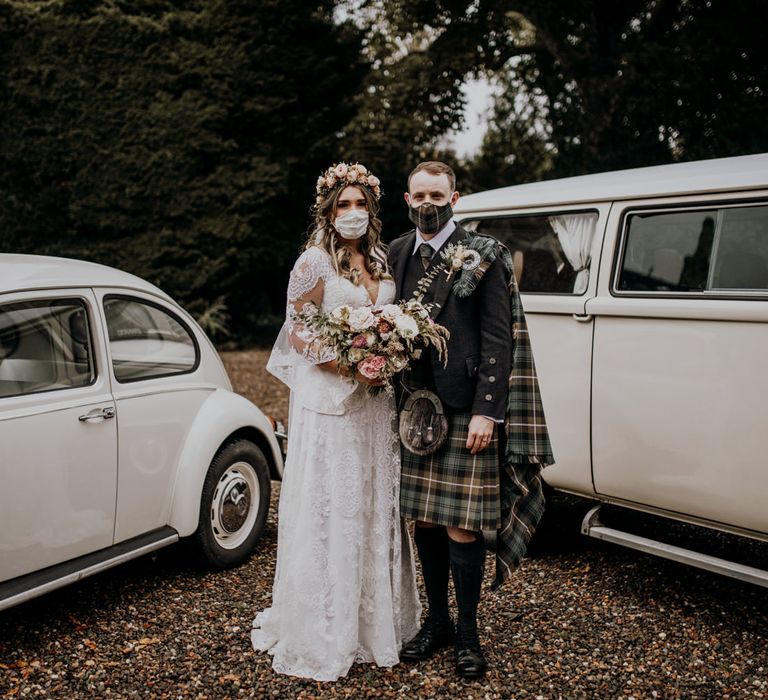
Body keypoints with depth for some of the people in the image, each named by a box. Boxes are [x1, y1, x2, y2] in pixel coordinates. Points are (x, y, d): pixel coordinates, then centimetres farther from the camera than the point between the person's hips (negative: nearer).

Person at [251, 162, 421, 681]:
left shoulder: (382, 261, 11)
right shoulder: (314, 262, -6)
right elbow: (296, 332, -8)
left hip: (376, 400, 6)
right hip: (328, 399, -6)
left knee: (376, 506, 11)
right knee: (330, 509, 0)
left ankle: (375, 619, 26)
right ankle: (324, 633, 13)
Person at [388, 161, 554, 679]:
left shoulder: (482, 257, -5)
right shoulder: (397, 255, 10)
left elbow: (499, 338, -8)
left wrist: (486, 412, -14)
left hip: (466, 410, -5)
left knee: (462, 526, -1)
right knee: (425, 520, 12)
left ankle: (468, 634, 16)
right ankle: (437, 620, 28)